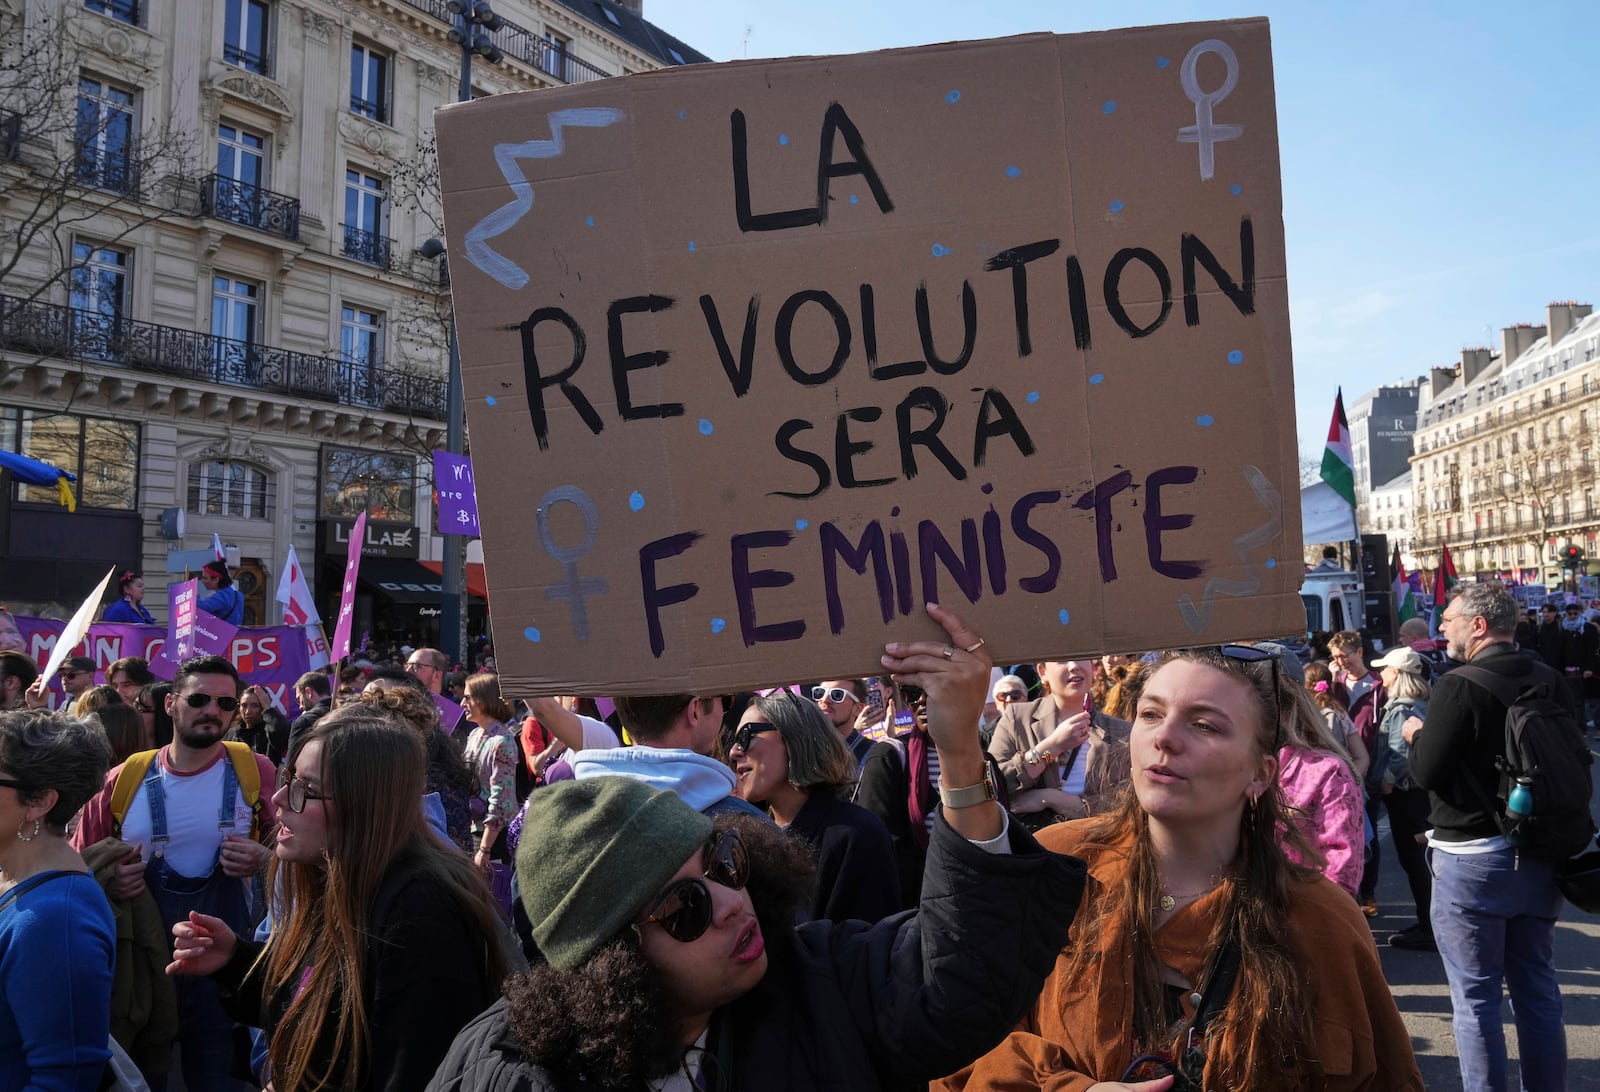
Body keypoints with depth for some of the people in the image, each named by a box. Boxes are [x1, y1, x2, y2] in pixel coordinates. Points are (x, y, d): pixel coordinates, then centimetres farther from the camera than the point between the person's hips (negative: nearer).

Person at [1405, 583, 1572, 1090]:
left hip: (1471, 858, -6)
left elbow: (1425, 772, -16)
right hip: (1538, 857, 7)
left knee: (1476, 997, 3)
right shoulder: (1551, 681, 2)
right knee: (1538, 991, 17)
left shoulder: (1458, 687, -18)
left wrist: (1416, 734, 2)